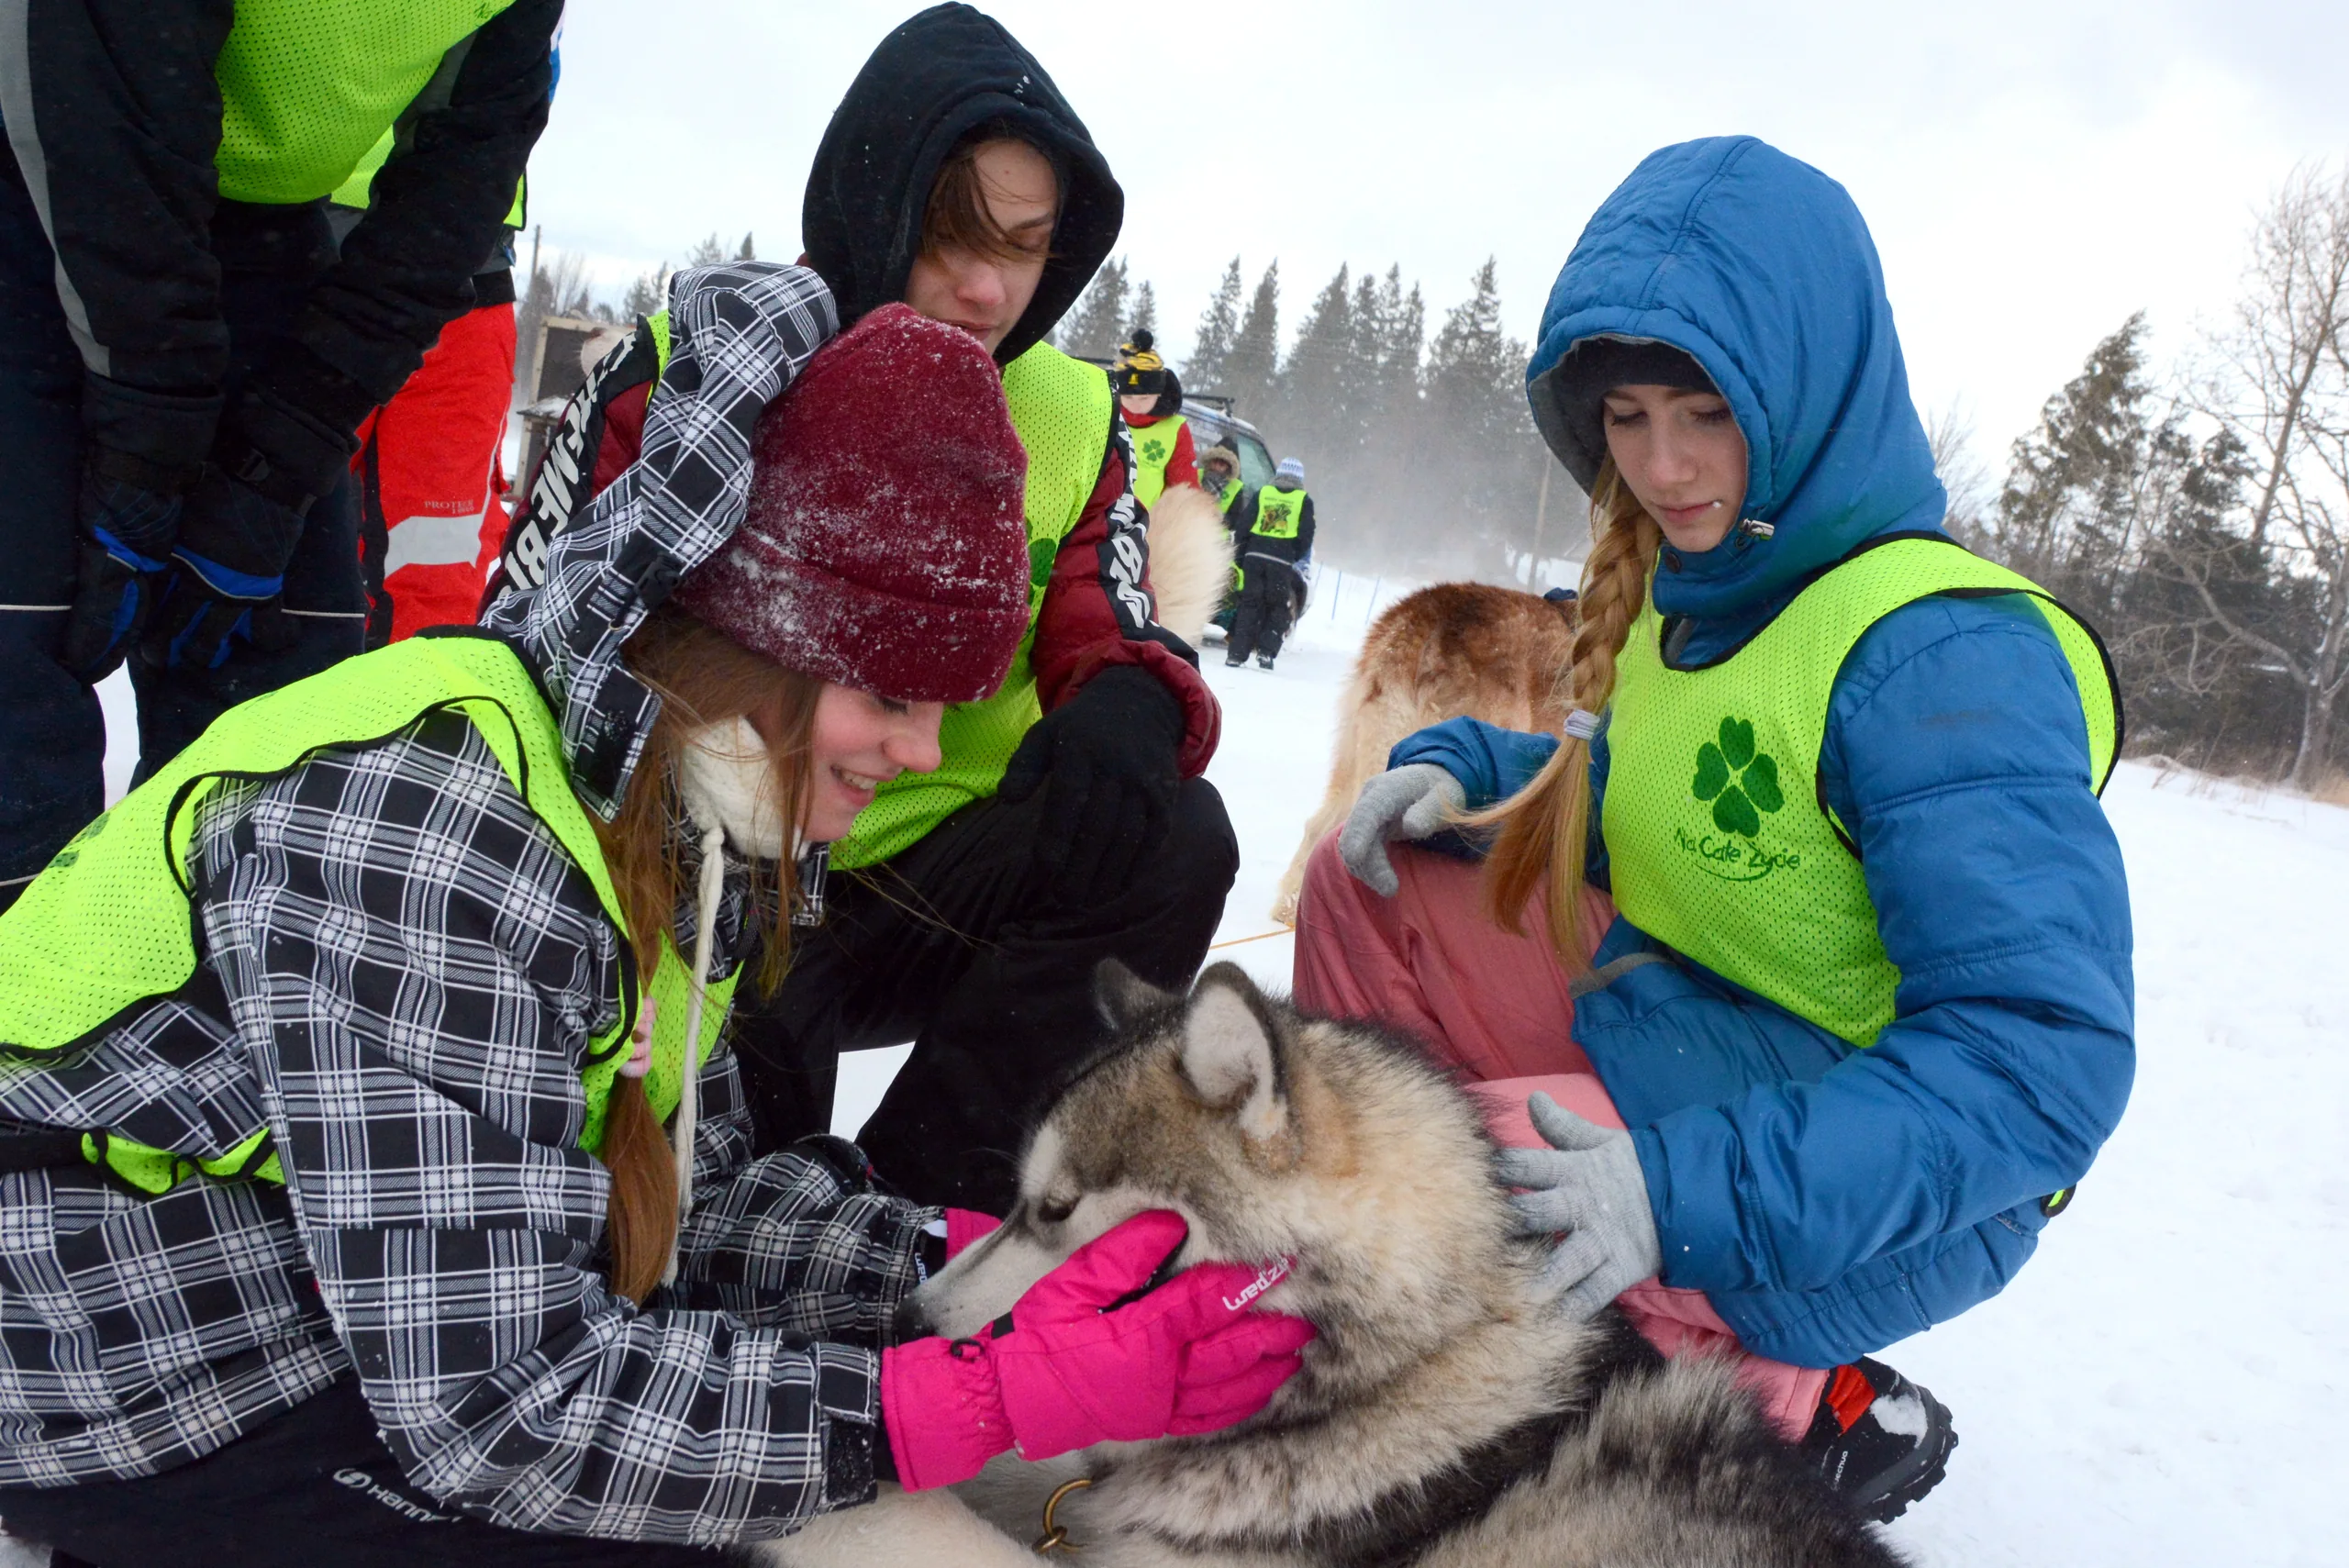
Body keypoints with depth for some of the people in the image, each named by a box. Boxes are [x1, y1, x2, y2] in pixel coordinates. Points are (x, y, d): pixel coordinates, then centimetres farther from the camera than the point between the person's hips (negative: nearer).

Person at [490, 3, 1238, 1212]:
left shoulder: (1074, 419, 2)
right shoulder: (680, 372, -7)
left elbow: (1116, 643, -5)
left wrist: (1130, 709, -32)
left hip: (922, 905, 4)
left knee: (1173, 838, -23)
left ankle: (914, 1211, -15)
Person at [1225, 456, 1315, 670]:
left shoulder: (1262, 493, 9)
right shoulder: (1304, 501, 6)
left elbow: (1242, 526, 6)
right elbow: (1306, 537, 4)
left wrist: (1240, 556, 12)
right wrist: (1295, 558, 18)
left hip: (1254, 556, 2)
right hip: (1282, 561, -2)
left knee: (1249, 604, 7)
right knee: (1278, 608, 9)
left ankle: (1237, 653, 2)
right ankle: (1266, 652, 0)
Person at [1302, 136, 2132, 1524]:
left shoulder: (1943, 654, -25)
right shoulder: (1688, 580, 2)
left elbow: (2043, 1058, -30)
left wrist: (1692, 1187, -37)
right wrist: (1462, 768, -1)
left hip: (1874, 1194, -9)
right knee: (1368, 885, 4)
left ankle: (1803, 1405, -4)